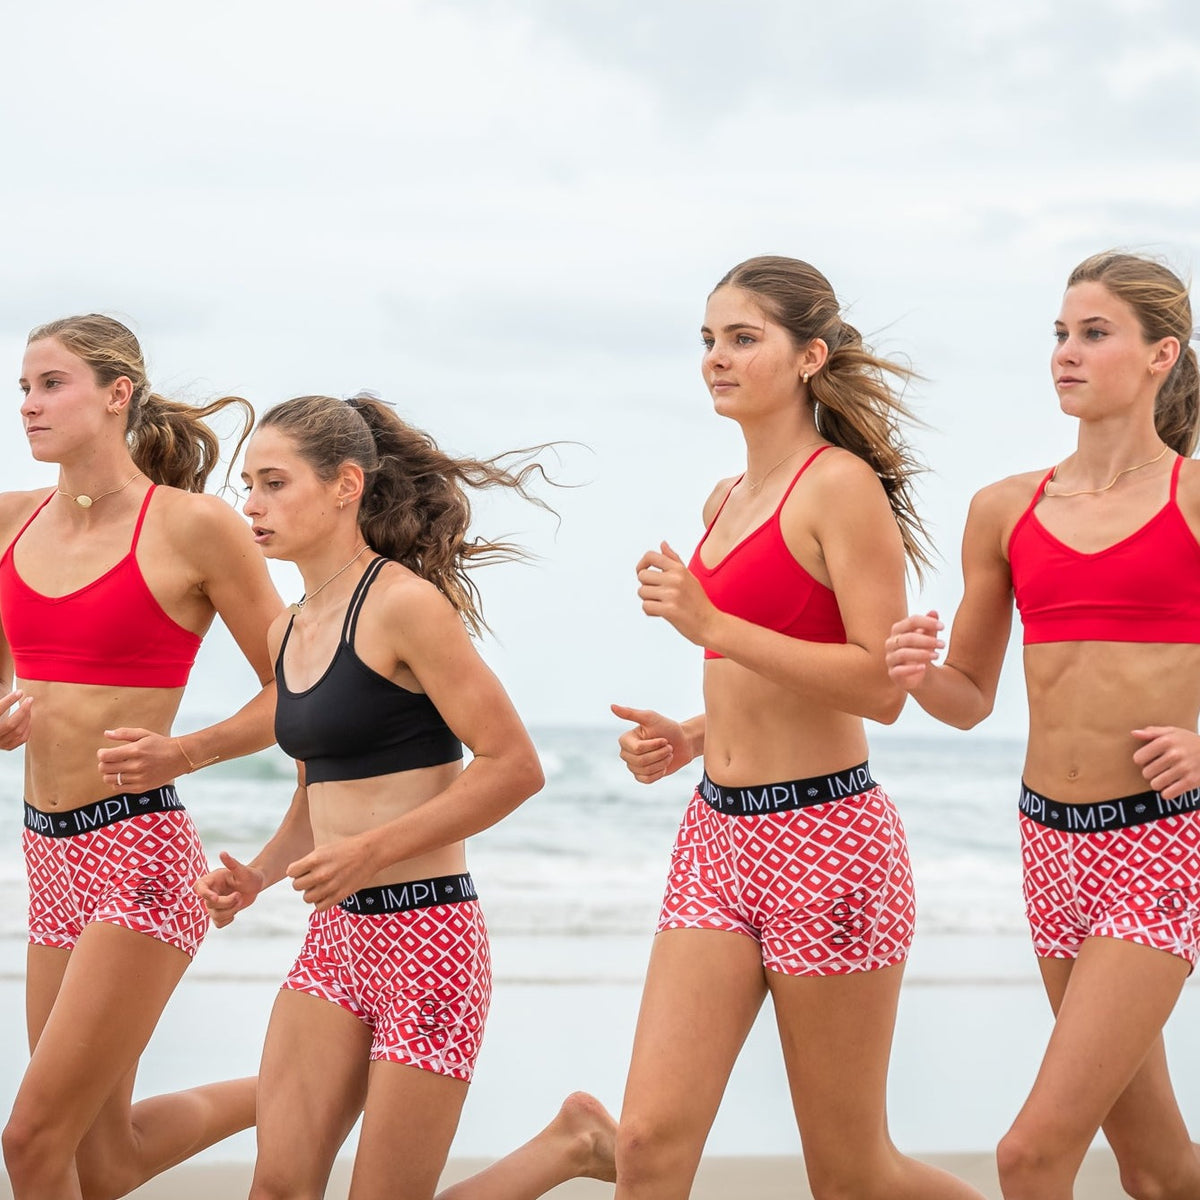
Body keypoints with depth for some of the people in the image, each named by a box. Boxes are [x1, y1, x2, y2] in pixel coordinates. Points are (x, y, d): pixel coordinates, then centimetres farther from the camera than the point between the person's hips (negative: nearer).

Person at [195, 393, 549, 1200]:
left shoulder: (405, 605, -12)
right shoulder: (289, 632, 12)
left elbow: (515, 766, -15)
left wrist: (373, 850, -19)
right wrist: (256, 875, 6)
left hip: (425, 935, -7)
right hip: (335, 935, 7)